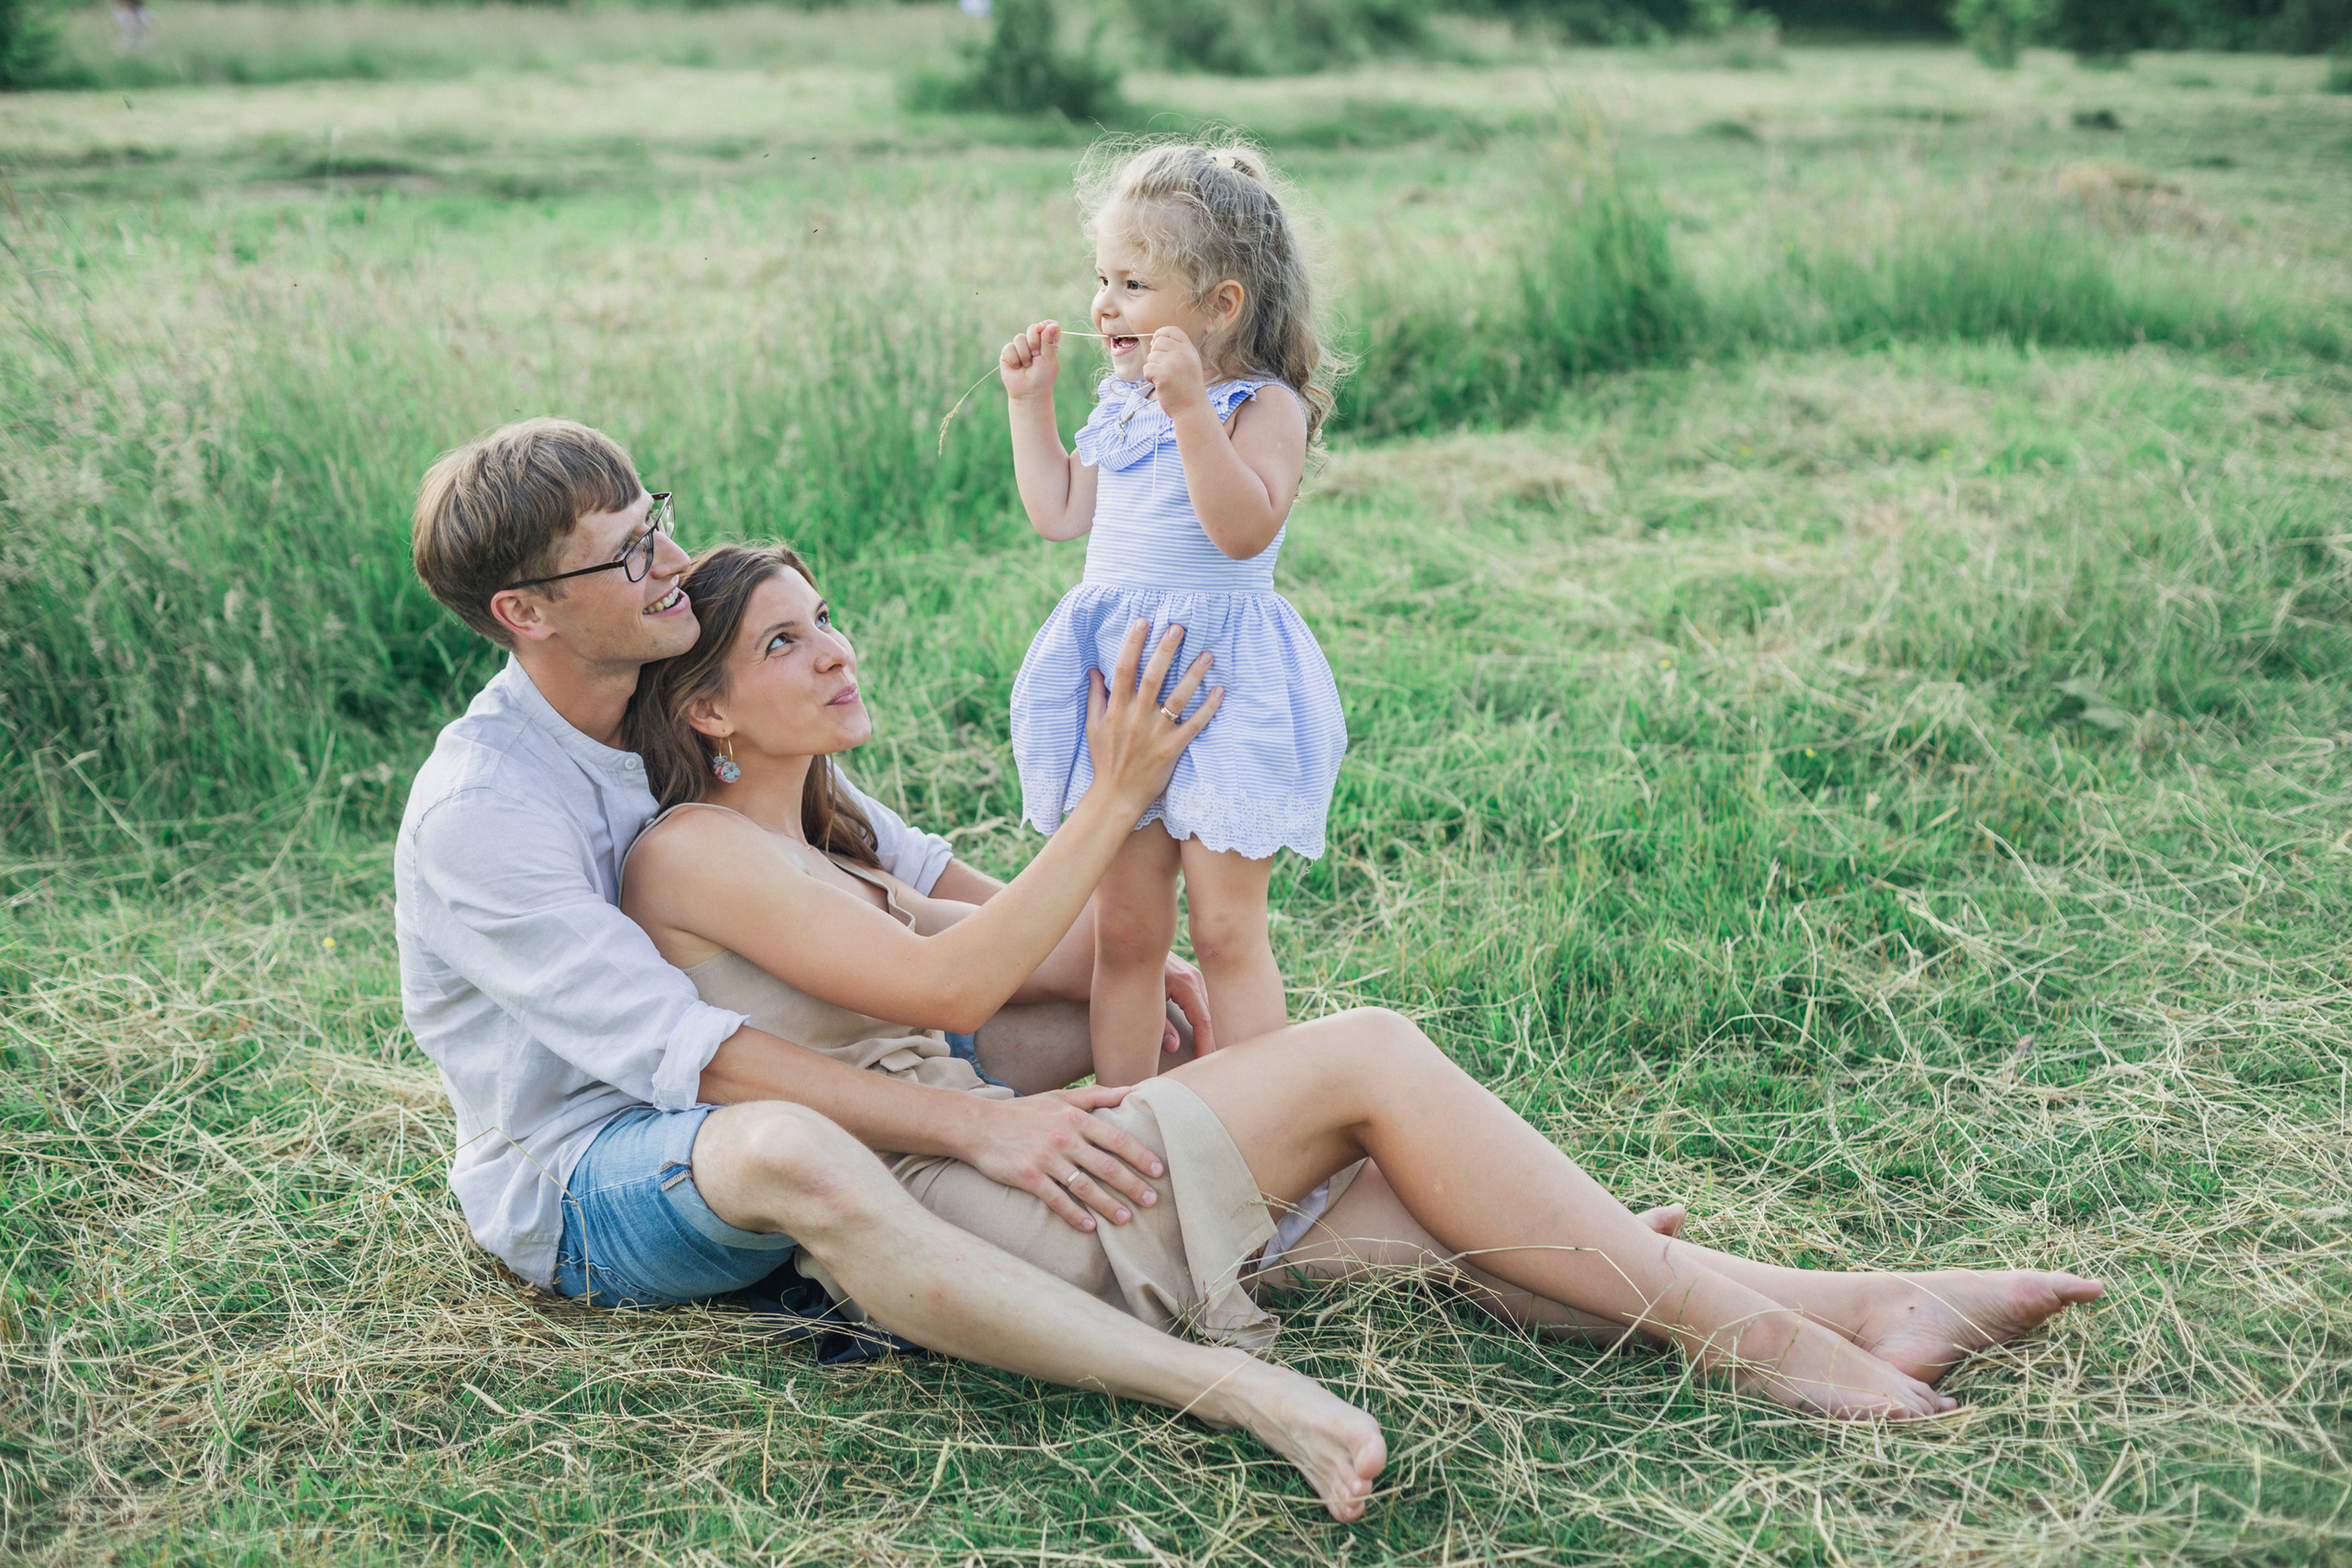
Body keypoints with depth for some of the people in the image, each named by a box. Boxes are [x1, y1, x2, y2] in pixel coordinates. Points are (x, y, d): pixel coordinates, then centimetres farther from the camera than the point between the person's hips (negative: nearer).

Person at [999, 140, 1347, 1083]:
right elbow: (1060, 513, 20)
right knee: (1122, 926, 9)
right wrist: (1030, 401, 17)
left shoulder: (1266, 406, -9)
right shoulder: (1123, 403, 13)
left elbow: (1244, 529, -24)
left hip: (1223, 685, -6)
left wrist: (1191, 410, -31)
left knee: (1225, 930, -1)